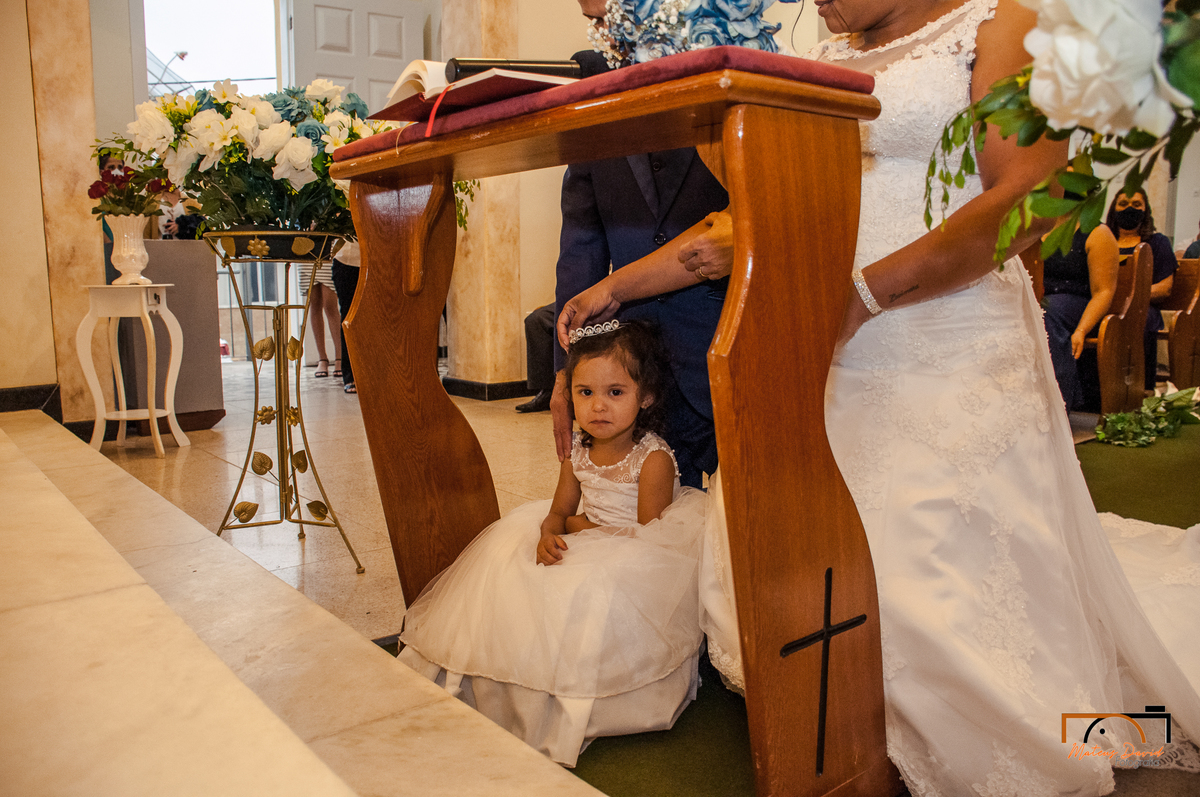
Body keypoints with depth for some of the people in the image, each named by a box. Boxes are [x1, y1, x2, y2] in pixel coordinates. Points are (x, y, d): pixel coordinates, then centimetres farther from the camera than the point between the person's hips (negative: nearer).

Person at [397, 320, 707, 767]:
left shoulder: (654, 458, -20)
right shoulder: (578, 453, 0)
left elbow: (648, 539, -20)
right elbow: (559, 511, 6)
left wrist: (582, 527, -12)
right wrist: (550, 535, -20)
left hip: (637, 567, -7)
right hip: (581, 548, 7)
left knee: (589, 591, -33)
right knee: (507, 556, -4)